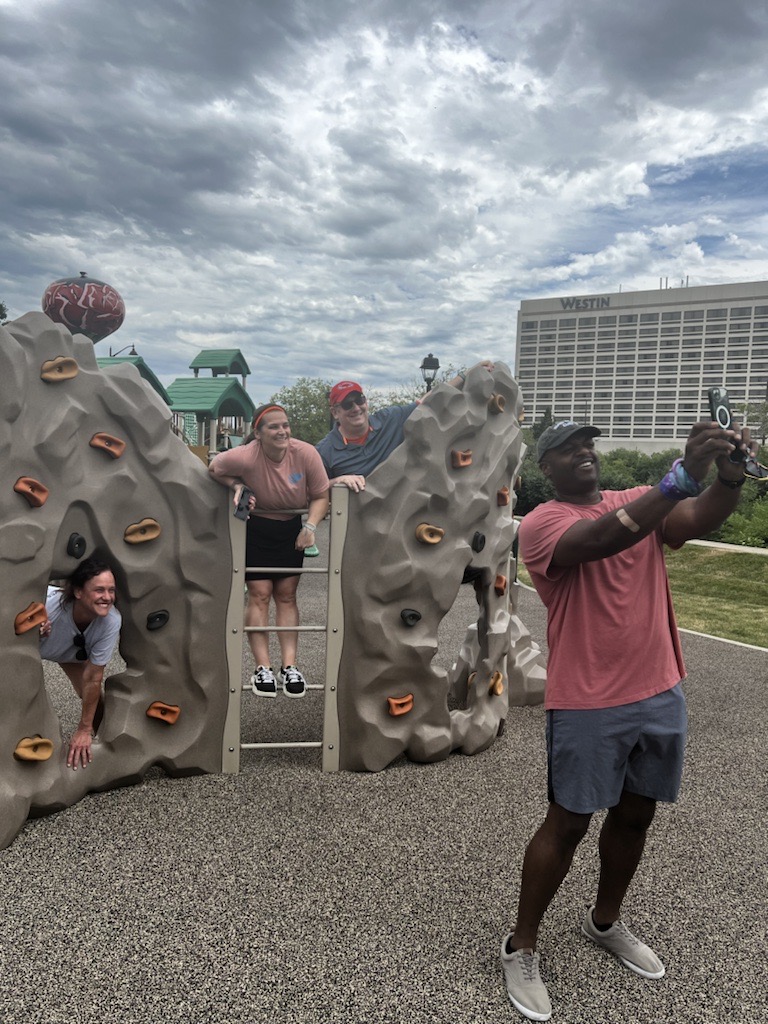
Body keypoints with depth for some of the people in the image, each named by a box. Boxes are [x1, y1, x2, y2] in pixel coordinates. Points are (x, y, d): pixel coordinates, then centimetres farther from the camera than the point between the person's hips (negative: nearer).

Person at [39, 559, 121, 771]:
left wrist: (84, 730, -21)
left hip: (75, 649, 2)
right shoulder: (48, 605, -44)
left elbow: (92, 679, -26)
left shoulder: (111, 621, -37)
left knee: (94, 698, -10)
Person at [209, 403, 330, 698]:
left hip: (290, 530, 2)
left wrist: (310, 526, -24)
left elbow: (321, 496, -10)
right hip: (254, 530, -2)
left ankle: (289, 667, 7)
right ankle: (262, 668, 3)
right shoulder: (245, 457, -26)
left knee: (286, 595, 5)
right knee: (259, 595, -4)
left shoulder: (306, 453, -21)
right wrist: (237, 485, -22)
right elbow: (213, 469, -6)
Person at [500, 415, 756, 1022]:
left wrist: (730, 473, -33)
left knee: (635, 816, 19)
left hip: (661, 694, 6)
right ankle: (521, 948, 25)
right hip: (589, 705, -6)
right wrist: (683, 474, -35)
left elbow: (701, 518, -13)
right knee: (568, 824, 5)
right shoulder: (541, 523, -10)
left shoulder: (643, 501, 7)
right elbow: (603, 539, -30)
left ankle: (606, 922, 43)